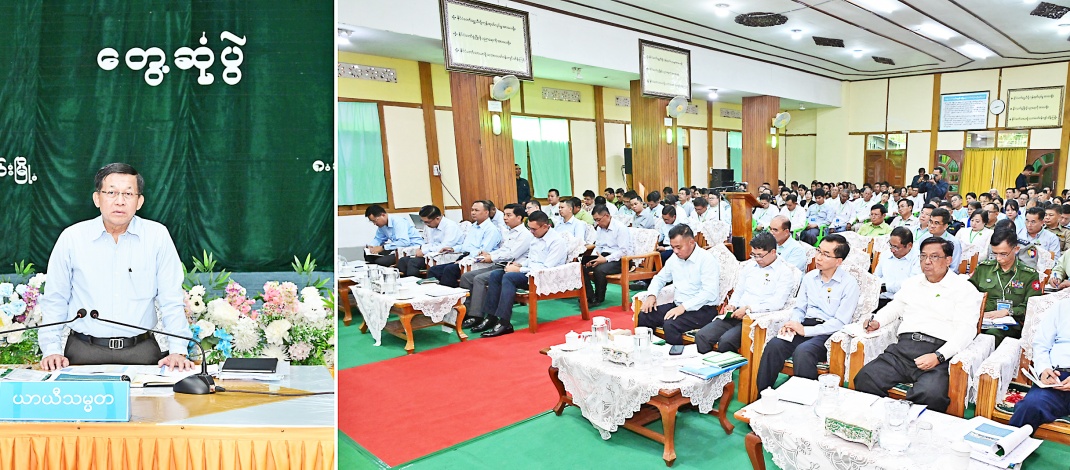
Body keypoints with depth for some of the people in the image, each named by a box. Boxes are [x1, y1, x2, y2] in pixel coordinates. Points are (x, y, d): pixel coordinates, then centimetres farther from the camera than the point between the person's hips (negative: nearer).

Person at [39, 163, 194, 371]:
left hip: (140, 351, -1)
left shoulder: (158, 235, 1)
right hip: (84, 351, 1)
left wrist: (178, 351, -7)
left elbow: (171, 301, 1)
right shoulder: (71, 238, 4)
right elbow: (54, 301, 11)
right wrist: (51, 350, 2)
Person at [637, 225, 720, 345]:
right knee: (643, 316, -9)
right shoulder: (675, 258, 10)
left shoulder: (707, 259, -12)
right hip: (678, 305, 7)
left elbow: (710, 292, -22)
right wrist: (652, 295, 1)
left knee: (670, 324, -31)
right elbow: (660, 278, 22)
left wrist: (684, 307, -28)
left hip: (703, 308, -7)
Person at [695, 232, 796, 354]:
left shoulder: (785, 272, -2)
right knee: (702, 336, -16)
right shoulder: (749, 266, 18)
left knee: (726, 340, -31)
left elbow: (778, 303, -12)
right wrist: (732, 305, 4)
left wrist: (748, 309, -16)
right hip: (736, 314, 6)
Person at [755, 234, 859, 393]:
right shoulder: (809, 277, 15)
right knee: (774, 345, -24)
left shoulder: (849, 284, -3)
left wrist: (805, 330, -15)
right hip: (805, 327, 5)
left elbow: (840, 322, -9)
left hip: (828, 332, -5)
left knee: (803, 351, -35)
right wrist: (793, 324, -5)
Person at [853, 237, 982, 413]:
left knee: (930, 394, -35)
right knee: (864, 379, -22)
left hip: (938, 351, -4)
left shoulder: (964, 289, 7)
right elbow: (895, 307, 35)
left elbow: (966, 329, -4)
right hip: (904, 347, 5)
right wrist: (876, 321, 11)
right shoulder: (912, 283, 26)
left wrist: (938, 357, -17)